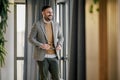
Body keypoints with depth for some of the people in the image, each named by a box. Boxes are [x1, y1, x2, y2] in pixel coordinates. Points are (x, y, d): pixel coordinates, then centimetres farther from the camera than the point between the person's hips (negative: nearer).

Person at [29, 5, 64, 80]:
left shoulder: (56, 25, 7)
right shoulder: (37, 25, -5)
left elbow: (61, 37, 15)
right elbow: (31, 38, -5)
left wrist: (60, 45, -6)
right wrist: (41, 45, -20)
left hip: (54, 56, 3)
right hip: (42, 56, -3)